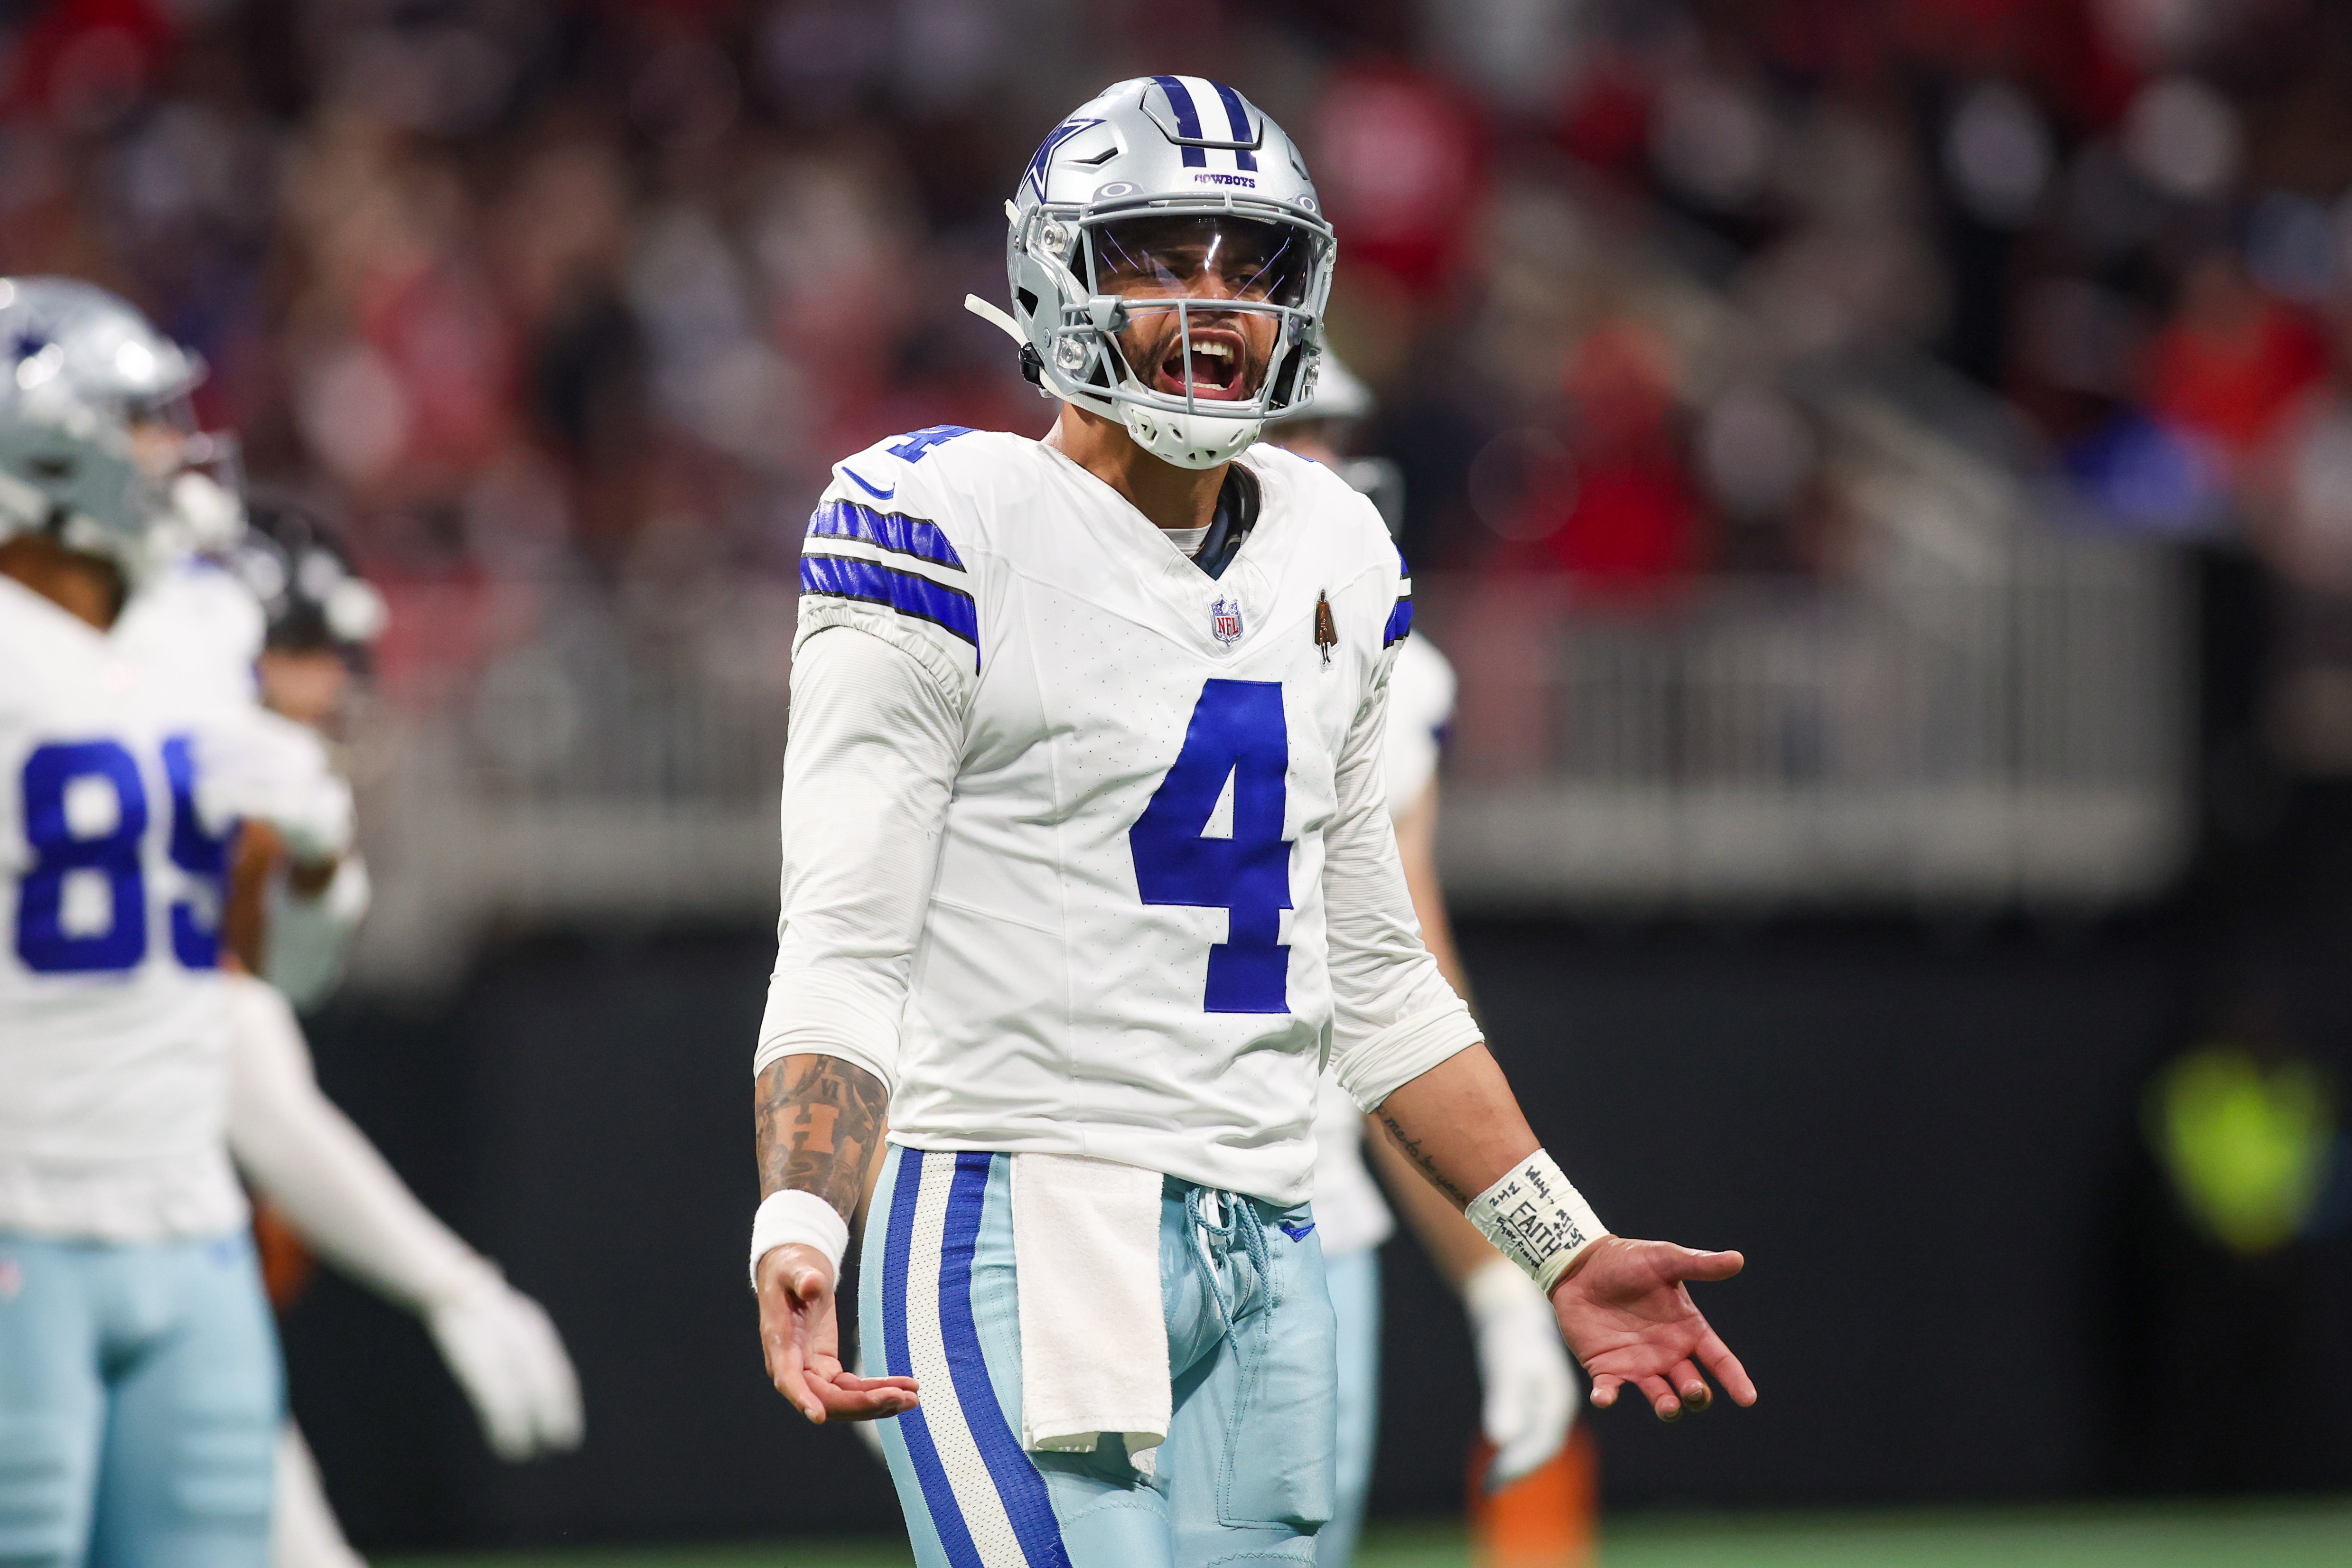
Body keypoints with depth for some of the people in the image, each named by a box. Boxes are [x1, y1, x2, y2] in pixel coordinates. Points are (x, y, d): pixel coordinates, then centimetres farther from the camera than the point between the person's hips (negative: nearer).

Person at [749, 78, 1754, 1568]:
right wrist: (798, 1234, -28)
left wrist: (1568, 1250, 21)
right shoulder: (956, 526, -6)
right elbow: (842, 946, -13)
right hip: (1019, 1233, -7)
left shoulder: (1336, 557, 15)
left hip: (1264, 1263, 7)